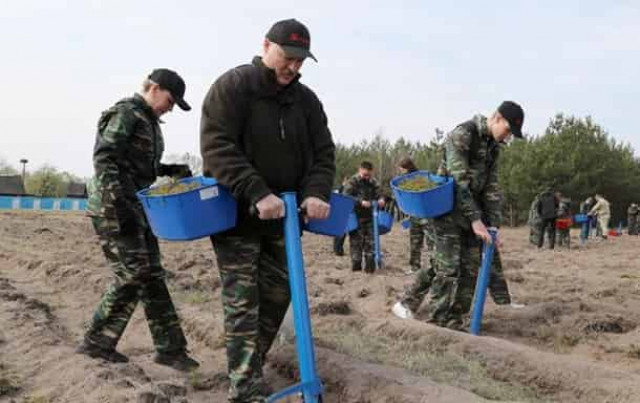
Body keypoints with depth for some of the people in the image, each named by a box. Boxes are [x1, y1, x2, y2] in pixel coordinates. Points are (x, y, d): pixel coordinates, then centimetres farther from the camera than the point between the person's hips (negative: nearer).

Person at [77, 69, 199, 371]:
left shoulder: (149, 120, 17)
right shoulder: (125, 113, -10)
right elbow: (104, 159, -19)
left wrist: (172, 171, 8)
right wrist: (118, 205, -25)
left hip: (138, 209, 9)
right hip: (114, 209, -9)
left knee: (151, 276, 7)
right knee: (132, 275, -9)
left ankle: (170, 347, 10)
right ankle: (97, 342, 4)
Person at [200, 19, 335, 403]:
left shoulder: (306, 99, 7)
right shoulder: (232, 86, -10)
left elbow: (323, 152, 6)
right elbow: (217, 148, -19)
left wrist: (316, 193, -14)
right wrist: (257, 194, -29)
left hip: (282, 216, 6)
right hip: (237, 213, -6)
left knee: (277, 296, 9)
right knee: (242, 303, -8)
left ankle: (251, 367, 26)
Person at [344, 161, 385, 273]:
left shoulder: (373, 182, 7)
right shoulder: (352, 182, -8)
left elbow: (378, 194, 10)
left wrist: (380, 200, -15)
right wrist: (360, 202, -25)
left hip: (369, 217, 5)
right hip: (356, 217, -4)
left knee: (370, 242, 6)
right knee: (356, 242, -3)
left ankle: (370, 266, 12)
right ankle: (356, 265, 4)